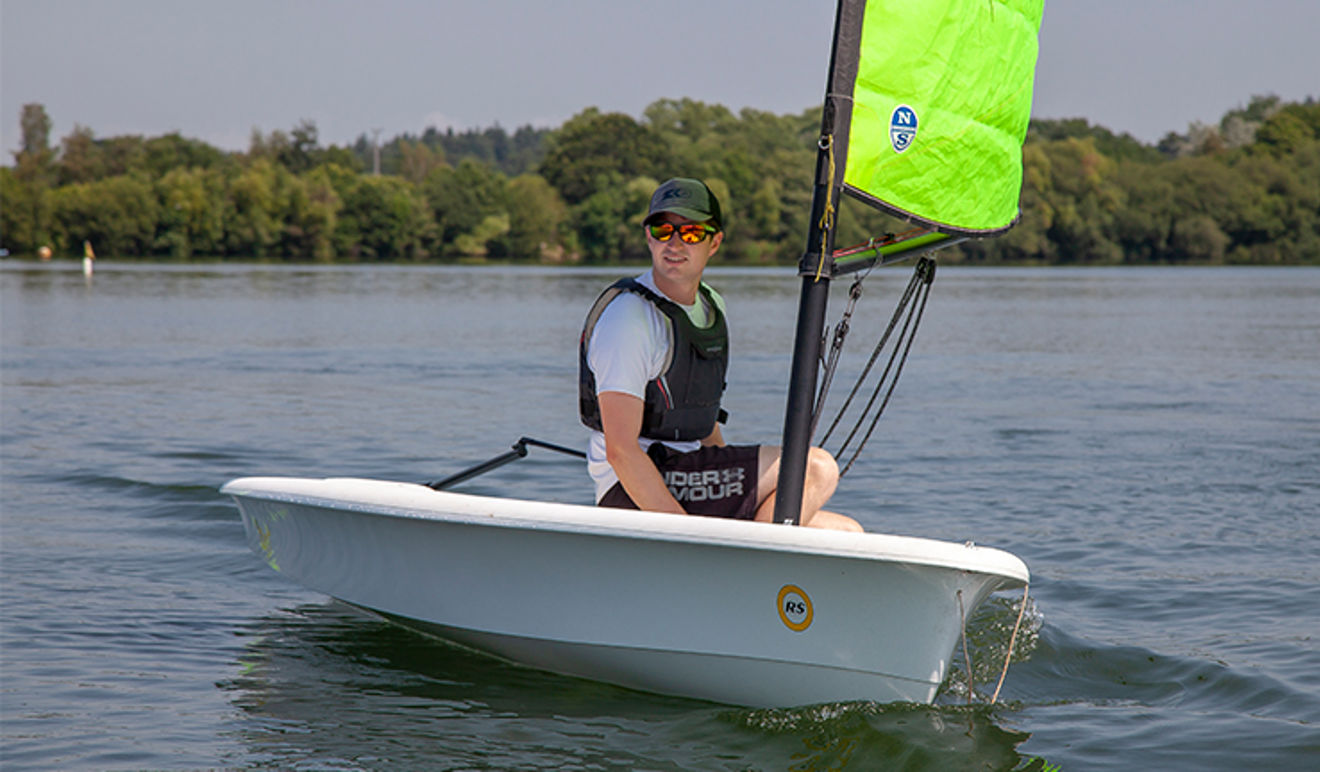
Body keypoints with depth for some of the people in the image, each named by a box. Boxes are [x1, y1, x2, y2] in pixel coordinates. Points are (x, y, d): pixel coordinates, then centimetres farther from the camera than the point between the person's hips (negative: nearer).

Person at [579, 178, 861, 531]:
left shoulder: (712, 307, 13)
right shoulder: (629, 316, -15)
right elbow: (620, 450, -21)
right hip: (634, 495, -9)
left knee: (847, 534, 1)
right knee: (817, 468, -19)